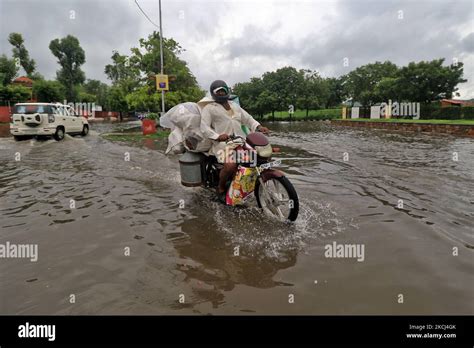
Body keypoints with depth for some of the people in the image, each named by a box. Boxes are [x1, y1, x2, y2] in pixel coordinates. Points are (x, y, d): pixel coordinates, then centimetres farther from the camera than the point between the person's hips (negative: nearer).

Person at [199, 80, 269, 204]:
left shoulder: (235, 106, 27)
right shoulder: (209, 108, 8)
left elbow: (248, 118, 20)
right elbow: (204, 127, -4)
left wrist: (258, 127, -1)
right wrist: (217, 136, -23)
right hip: (223, 142, -6)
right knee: (231, 165, -32)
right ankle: (221, 189, -3)